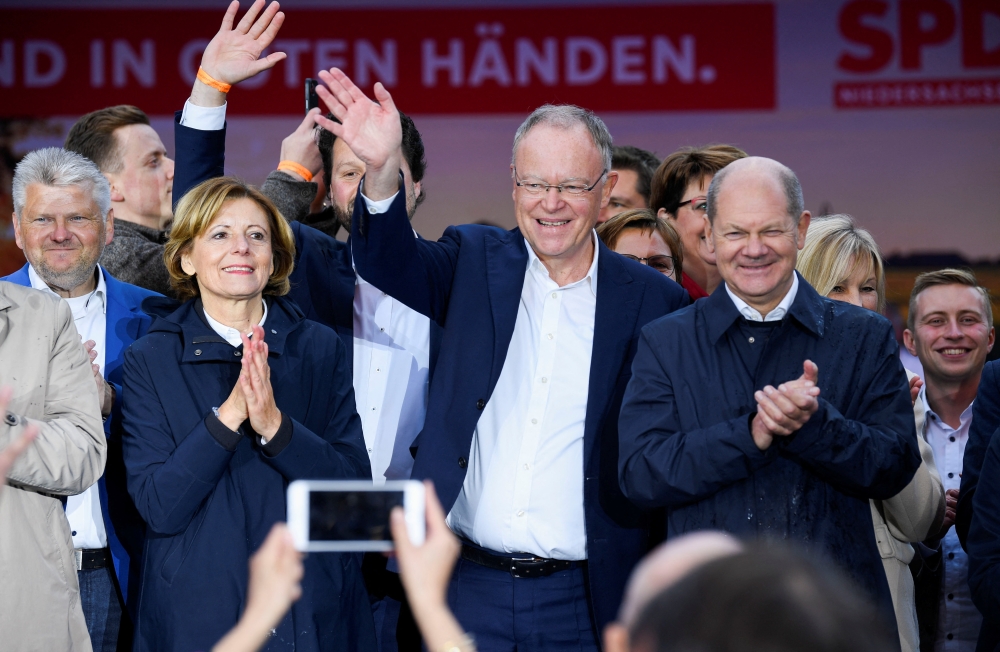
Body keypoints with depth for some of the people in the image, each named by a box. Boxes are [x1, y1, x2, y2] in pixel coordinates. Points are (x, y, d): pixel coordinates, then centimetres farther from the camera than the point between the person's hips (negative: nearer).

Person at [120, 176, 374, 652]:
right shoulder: (150, 359, -1)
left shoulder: (320, 349, 3)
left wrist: (275, 425, -19)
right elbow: (158, 506, -11)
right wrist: (228, 414, -21)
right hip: (198, 613, -1)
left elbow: (356, 487, -5)